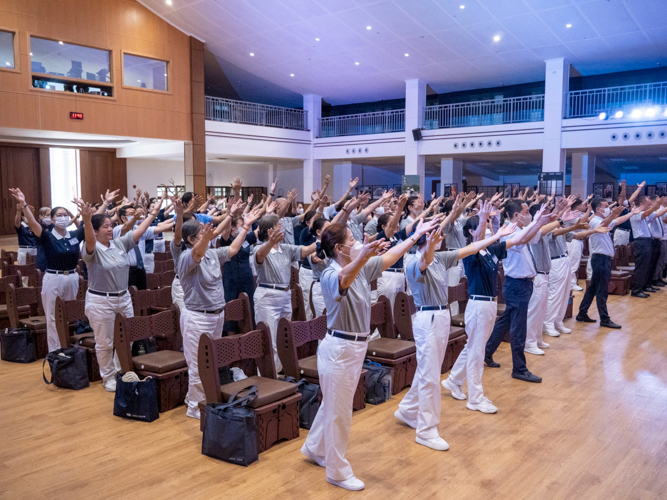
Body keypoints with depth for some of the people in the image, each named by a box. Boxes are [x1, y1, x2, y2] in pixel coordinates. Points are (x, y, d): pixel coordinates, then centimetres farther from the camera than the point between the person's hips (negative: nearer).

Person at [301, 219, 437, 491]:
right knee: (339, 412, 6)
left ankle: (314, 448, 44)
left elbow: (389, 257, 11)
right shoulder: (331, 275, -22)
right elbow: (344, 279, -46)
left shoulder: (361, 269, 3)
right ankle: (338, 472, 22)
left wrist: (416, 235, 13)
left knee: (334, 405, 23)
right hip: (339, 348, -8)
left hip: (356, 346, 8)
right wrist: (362, 256, -65)